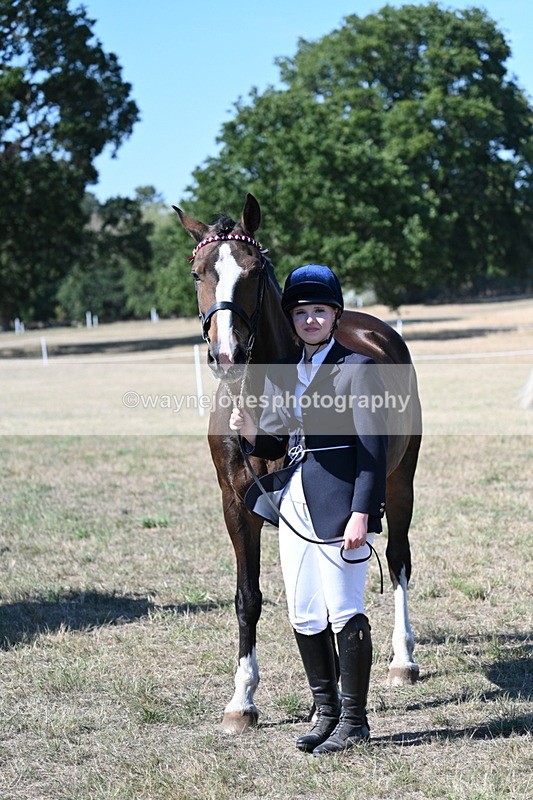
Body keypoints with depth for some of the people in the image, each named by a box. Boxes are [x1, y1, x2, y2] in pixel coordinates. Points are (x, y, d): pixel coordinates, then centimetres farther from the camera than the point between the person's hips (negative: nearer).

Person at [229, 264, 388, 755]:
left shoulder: (356, 368, -7)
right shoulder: (281, 373, 13)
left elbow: (372, 448, -12)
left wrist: (361, 513, -18)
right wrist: (252, 432, -6)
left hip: (339, 507, -7)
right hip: (294, 506, 7)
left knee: (344, 613, -2)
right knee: (304, 618, 11)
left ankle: (353, 720, 10)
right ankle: (326, 714, 24)